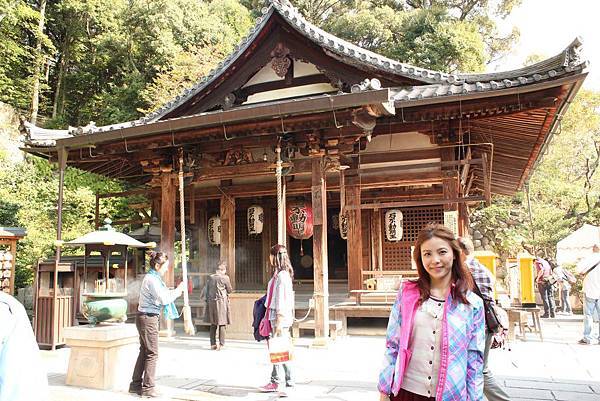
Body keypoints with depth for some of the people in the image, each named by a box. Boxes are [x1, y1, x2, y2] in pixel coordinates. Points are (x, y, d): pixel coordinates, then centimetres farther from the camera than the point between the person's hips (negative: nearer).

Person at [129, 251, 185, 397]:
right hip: (148, 318, -10)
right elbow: (164, 299, -20)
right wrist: (178, 290, -9)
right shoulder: (151, 279, -18)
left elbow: (162, 295, 16)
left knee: (144, 351, 16)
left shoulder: (153, 278, 13)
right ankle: (147, 388, 4)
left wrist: (175, 291, 6)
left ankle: (136, 384, 23)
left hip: (145, 318, 10)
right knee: (152, 354, -3)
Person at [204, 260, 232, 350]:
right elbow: (229, 290, 3)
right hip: (222, 301, -4)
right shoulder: (225, 278, -8)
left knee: (213, 324, 12)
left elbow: (206, 291, 9)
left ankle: (213, 344, 15)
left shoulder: (210, 277, 5)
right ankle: (221, 344, -1)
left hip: (211, 302, 4)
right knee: (222, 324, 1)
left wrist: (207, 301, 18)